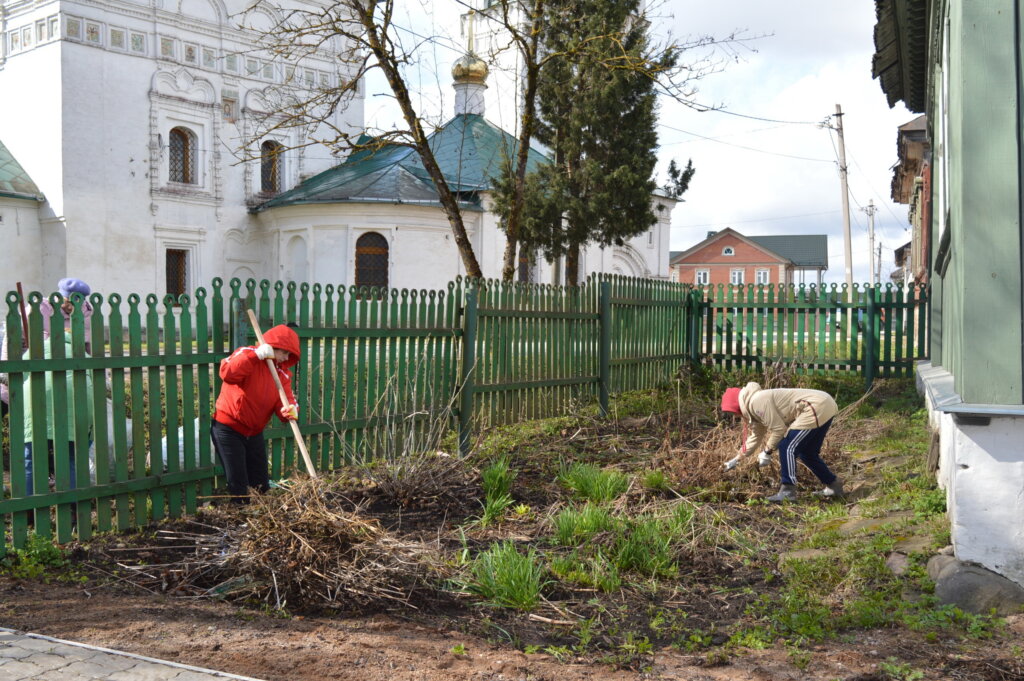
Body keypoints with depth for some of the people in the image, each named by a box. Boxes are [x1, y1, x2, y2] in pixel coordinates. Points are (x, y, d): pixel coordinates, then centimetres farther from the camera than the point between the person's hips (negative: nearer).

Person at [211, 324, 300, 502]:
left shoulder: (282, 372, 5)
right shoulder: (247, 354, -13)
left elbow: (286, 400, -7)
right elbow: (227, 373, -33)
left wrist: (289, 409, -31)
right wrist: (256, 355, -35)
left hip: (255, 432, 6)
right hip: (228, 429, -6)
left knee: (261, 485, 15)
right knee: (238, 485, -4)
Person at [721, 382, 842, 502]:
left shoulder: (757, 402, -15)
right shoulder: (754, 407, 18)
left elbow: (779, 428, -15)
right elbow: (756, 436, 30)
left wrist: (767, 451, -2)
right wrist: (736, 459, 34)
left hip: (817, 409, -11)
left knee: (787, 448, -8)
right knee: (807, 453, 21)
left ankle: (787, 492, -5)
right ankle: (834, 486, 29)